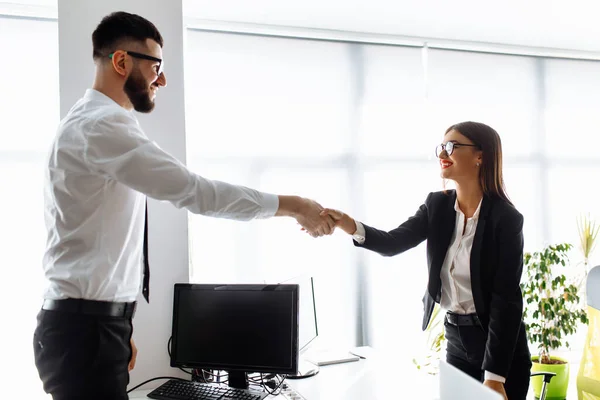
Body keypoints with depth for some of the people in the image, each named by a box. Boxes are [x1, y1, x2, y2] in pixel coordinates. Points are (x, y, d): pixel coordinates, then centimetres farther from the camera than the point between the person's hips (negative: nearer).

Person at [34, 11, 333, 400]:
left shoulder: (95, 124, 16)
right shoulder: (102, 125, -17)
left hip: (94, 323, 10)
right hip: (85, 329, -10)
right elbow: (196, 191, -24)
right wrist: (292, 205, -15)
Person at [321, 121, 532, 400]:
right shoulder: (437, 205, -1)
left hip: (499, 344, -5)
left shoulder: (506, 218, -17)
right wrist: (353, 227, -31)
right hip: (455, 338, 5)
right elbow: (393, 243, -10)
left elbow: (506, 298, -20)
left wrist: (495, 376, -22)